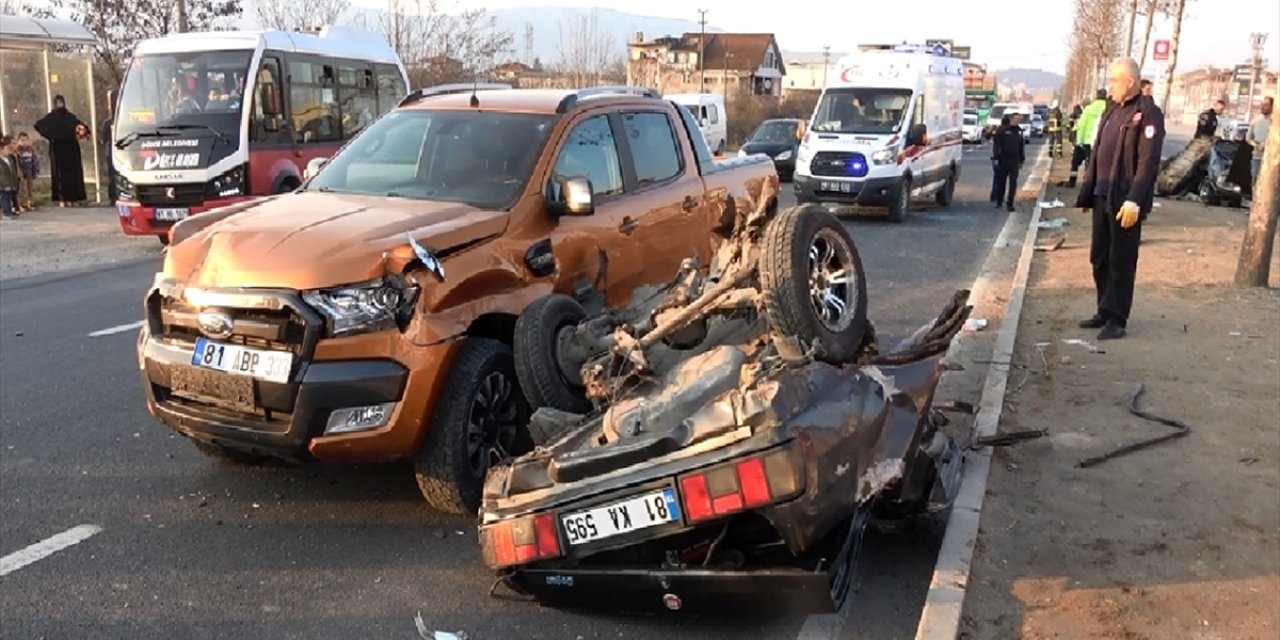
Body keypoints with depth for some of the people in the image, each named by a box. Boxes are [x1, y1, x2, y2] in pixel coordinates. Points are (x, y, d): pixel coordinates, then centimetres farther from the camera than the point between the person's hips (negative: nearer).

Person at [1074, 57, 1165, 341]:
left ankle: (1117, 320, 7)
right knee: (1099, 258, 13)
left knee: (1121, 261, 0)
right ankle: (1104, 312, 25)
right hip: (1102, 197, 8)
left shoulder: (1148, 113, -10)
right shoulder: (1112, 110, 14)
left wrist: (1134, 200, -24)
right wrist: (1086, 192, 15)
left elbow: (1148, 162, -17)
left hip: (1124, 201, -8)